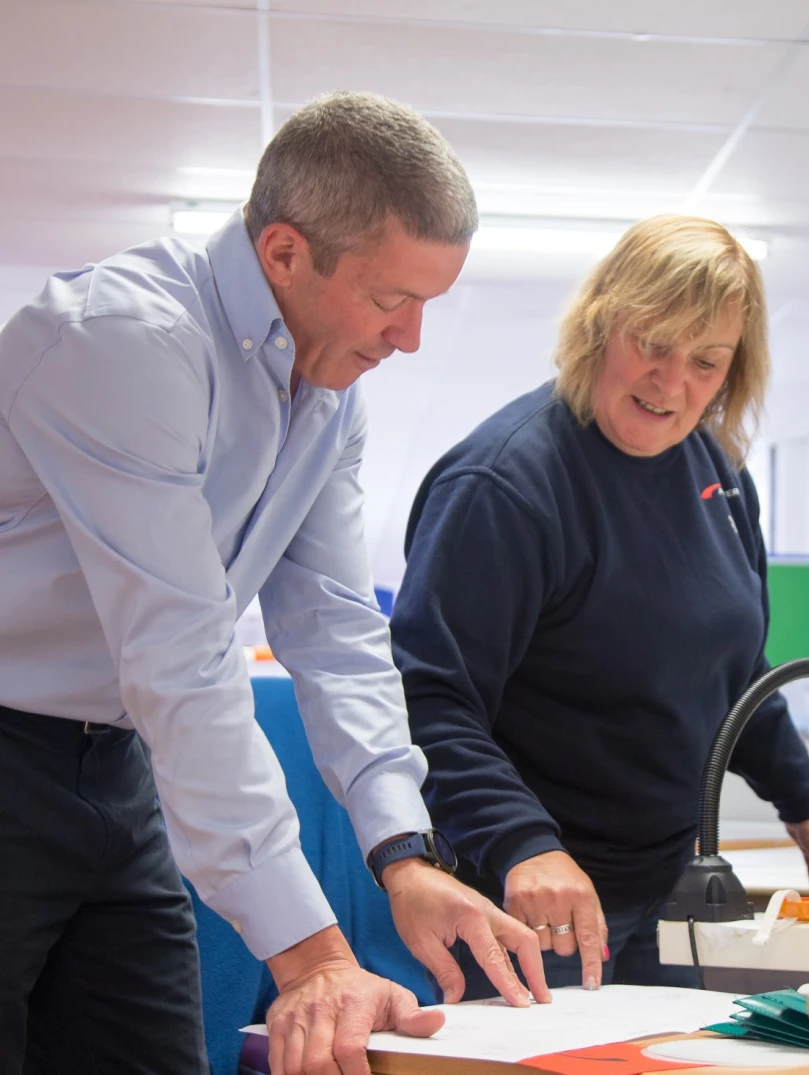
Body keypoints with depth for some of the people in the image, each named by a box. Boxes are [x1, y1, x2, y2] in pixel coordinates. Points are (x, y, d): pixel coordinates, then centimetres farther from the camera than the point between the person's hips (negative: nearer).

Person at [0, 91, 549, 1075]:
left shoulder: (331, 384, 3)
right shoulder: (126, 338, -25)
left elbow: (334, 626, 2)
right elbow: (180, 663, -30)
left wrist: (405, 853, -11)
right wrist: (309, 954, -31)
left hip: (113, 767, 8)